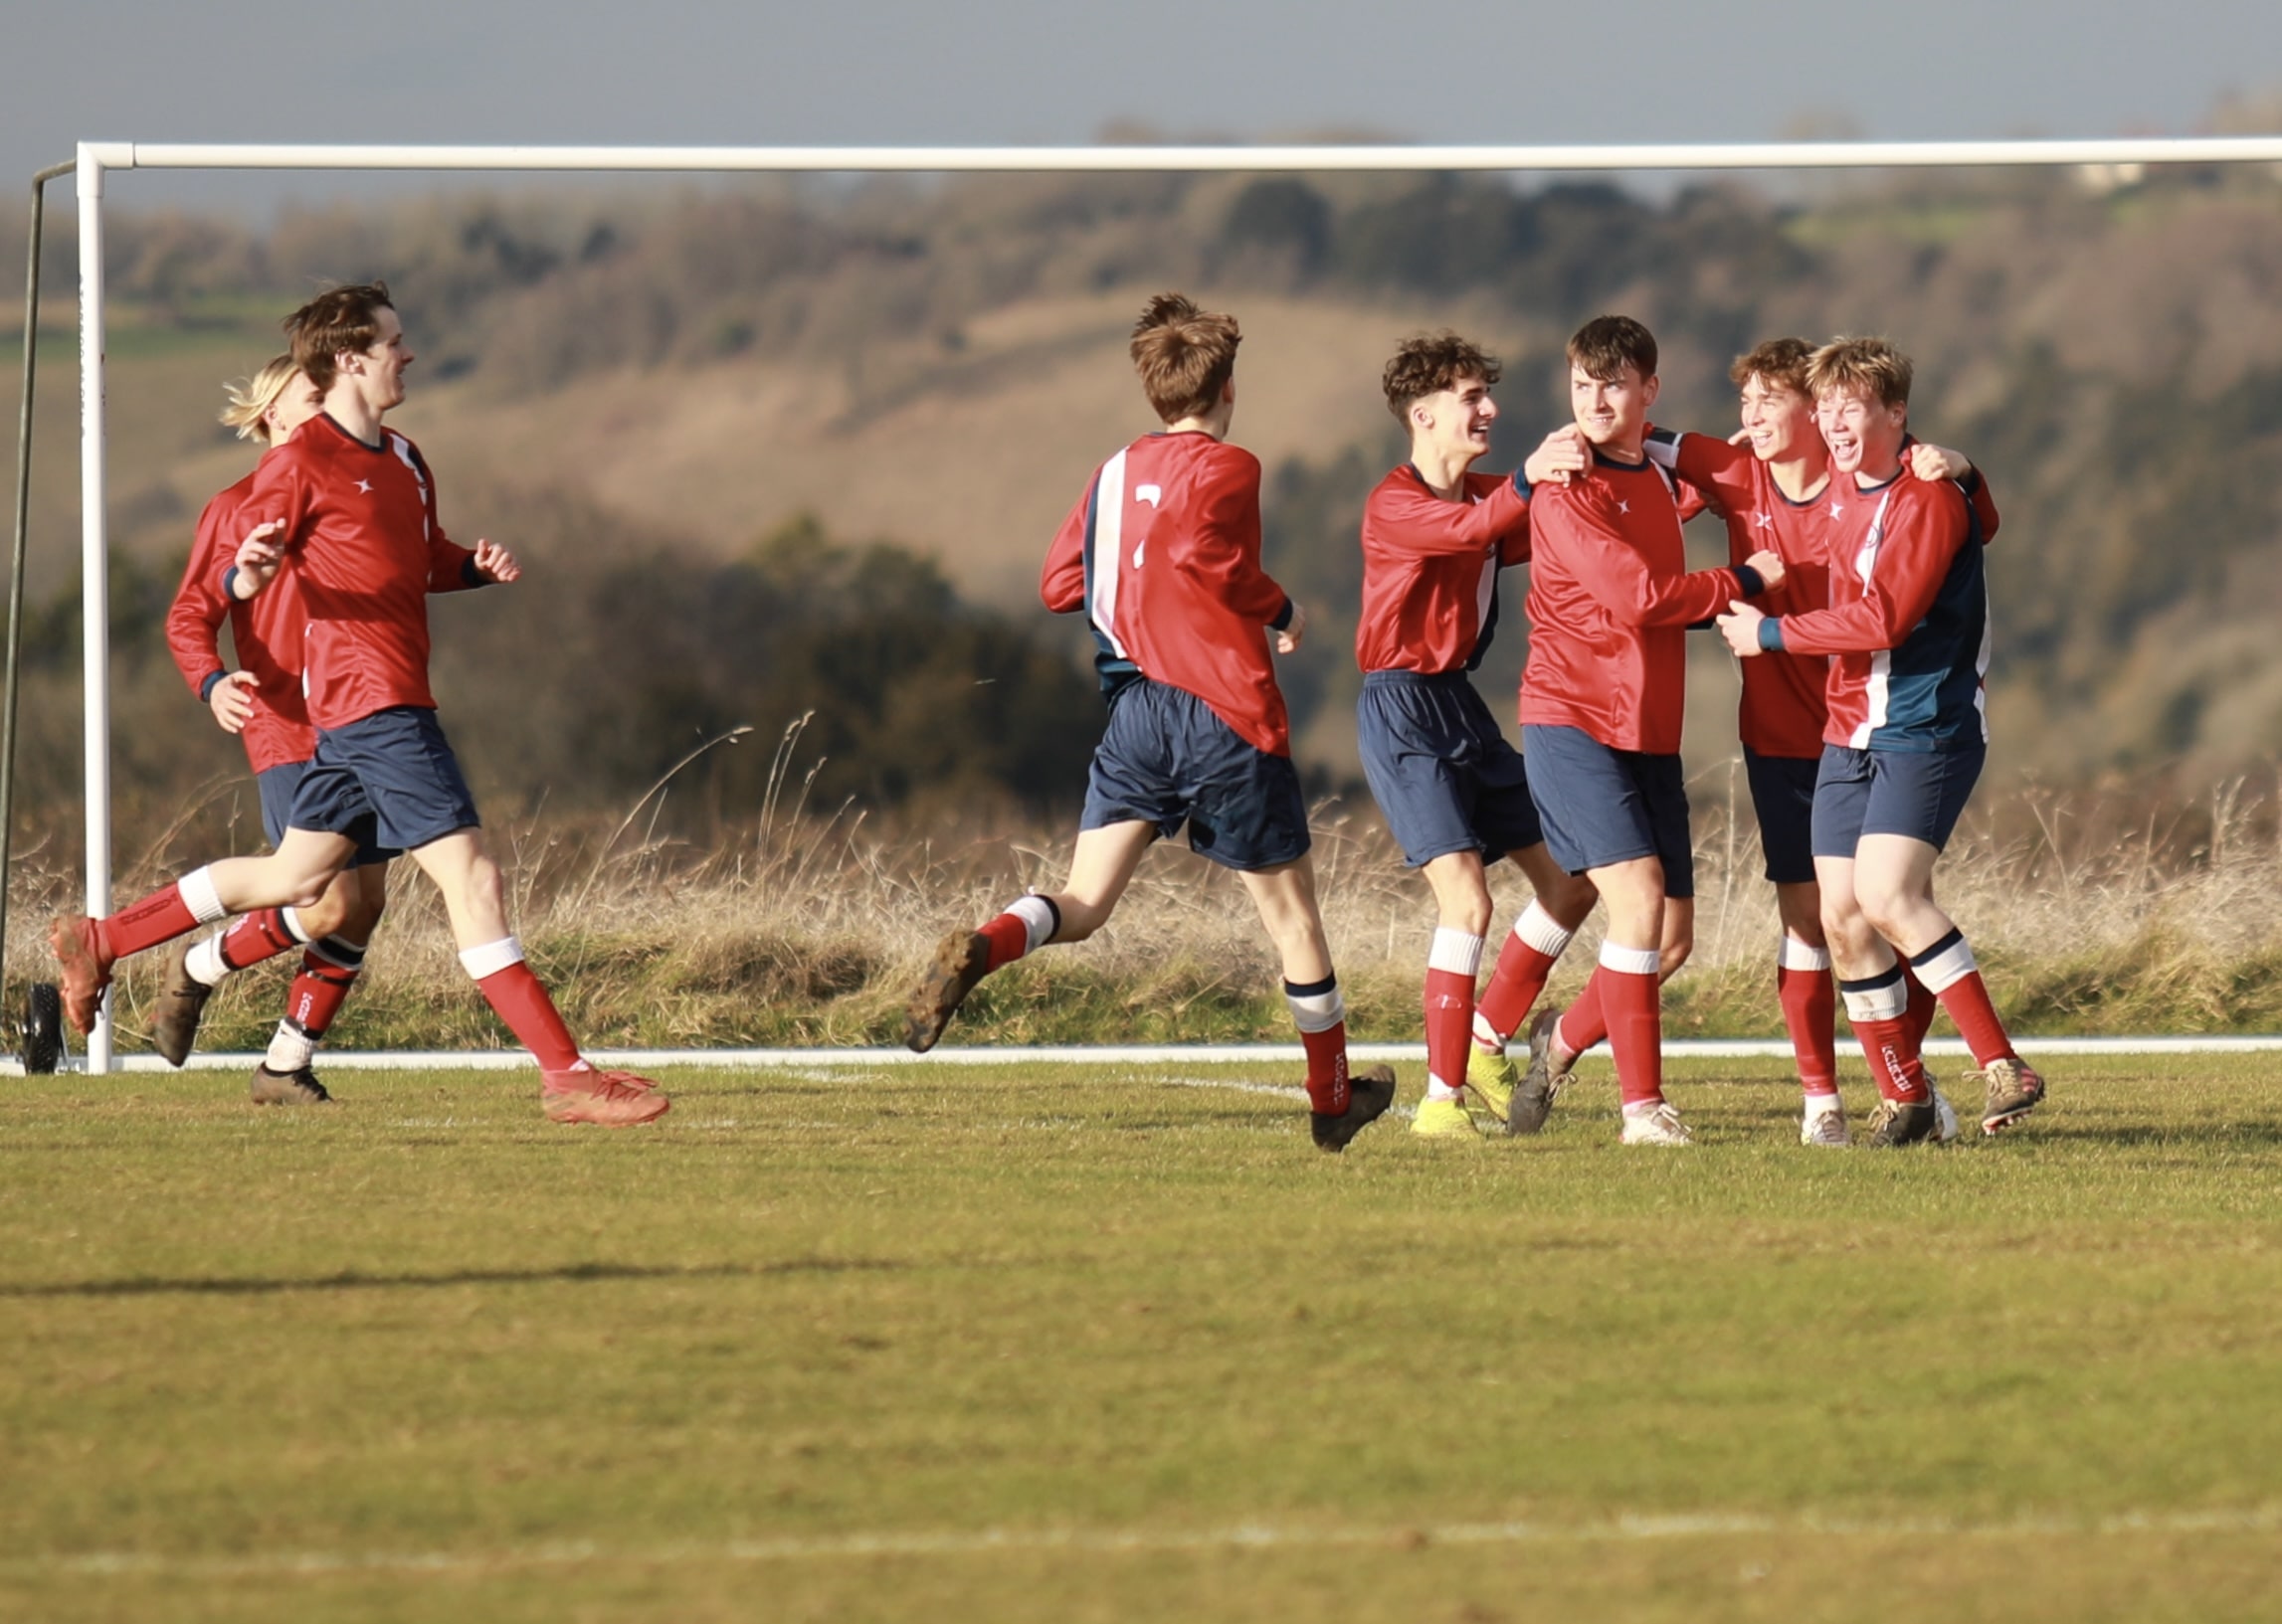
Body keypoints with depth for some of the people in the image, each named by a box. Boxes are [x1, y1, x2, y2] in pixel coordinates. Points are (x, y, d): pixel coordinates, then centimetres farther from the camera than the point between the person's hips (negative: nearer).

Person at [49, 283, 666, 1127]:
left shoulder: (403, 461, 18)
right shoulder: (300, 462, -9)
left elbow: (430, 561, 29)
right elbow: (237, 581, -7)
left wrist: (479, 566, 6)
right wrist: (251, 572, -31)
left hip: (396, 701, 10)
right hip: (370, 701, -10)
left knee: (295, 876, 17)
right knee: (470, 876, -12)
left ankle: (100, 940, 28)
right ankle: (565, 1075, -14)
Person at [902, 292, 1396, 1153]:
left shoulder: (1115, 473, 14)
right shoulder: (1226, 467, -6)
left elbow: (1058, 583, 15)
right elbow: (1194, 543, -24)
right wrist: (1278, 609, -10)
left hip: (1133, 712, 5)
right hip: (1225, 718, -5)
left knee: (1084, 902, 0)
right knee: (1291, 913, 11)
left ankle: (983, 947, -32)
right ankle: (1333, 1099, 21)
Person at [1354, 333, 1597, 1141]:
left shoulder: (1488, 497, 13)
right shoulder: (1392, 507, -13)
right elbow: (1469, 528, -33)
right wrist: (1532, 481, -47)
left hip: (1462, 707, 9)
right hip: (1402, 711, -9)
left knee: (1571, 881, 8)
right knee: (1467, 899, -19)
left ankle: (1486, 1045, 21)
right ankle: (1443, 1098, -14)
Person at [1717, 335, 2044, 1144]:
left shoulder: (1929, 498, -14)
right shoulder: (1841, 485, 12)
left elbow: (1882, 618, -20)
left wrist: (1769, 634, -11)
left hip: (1926, 727, -8)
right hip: (1849, 732, 8)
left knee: (1886, 895, -23)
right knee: (1842, 916, 0)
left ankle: (2003, 1067, -19)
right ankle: (1904, 1099, 9)